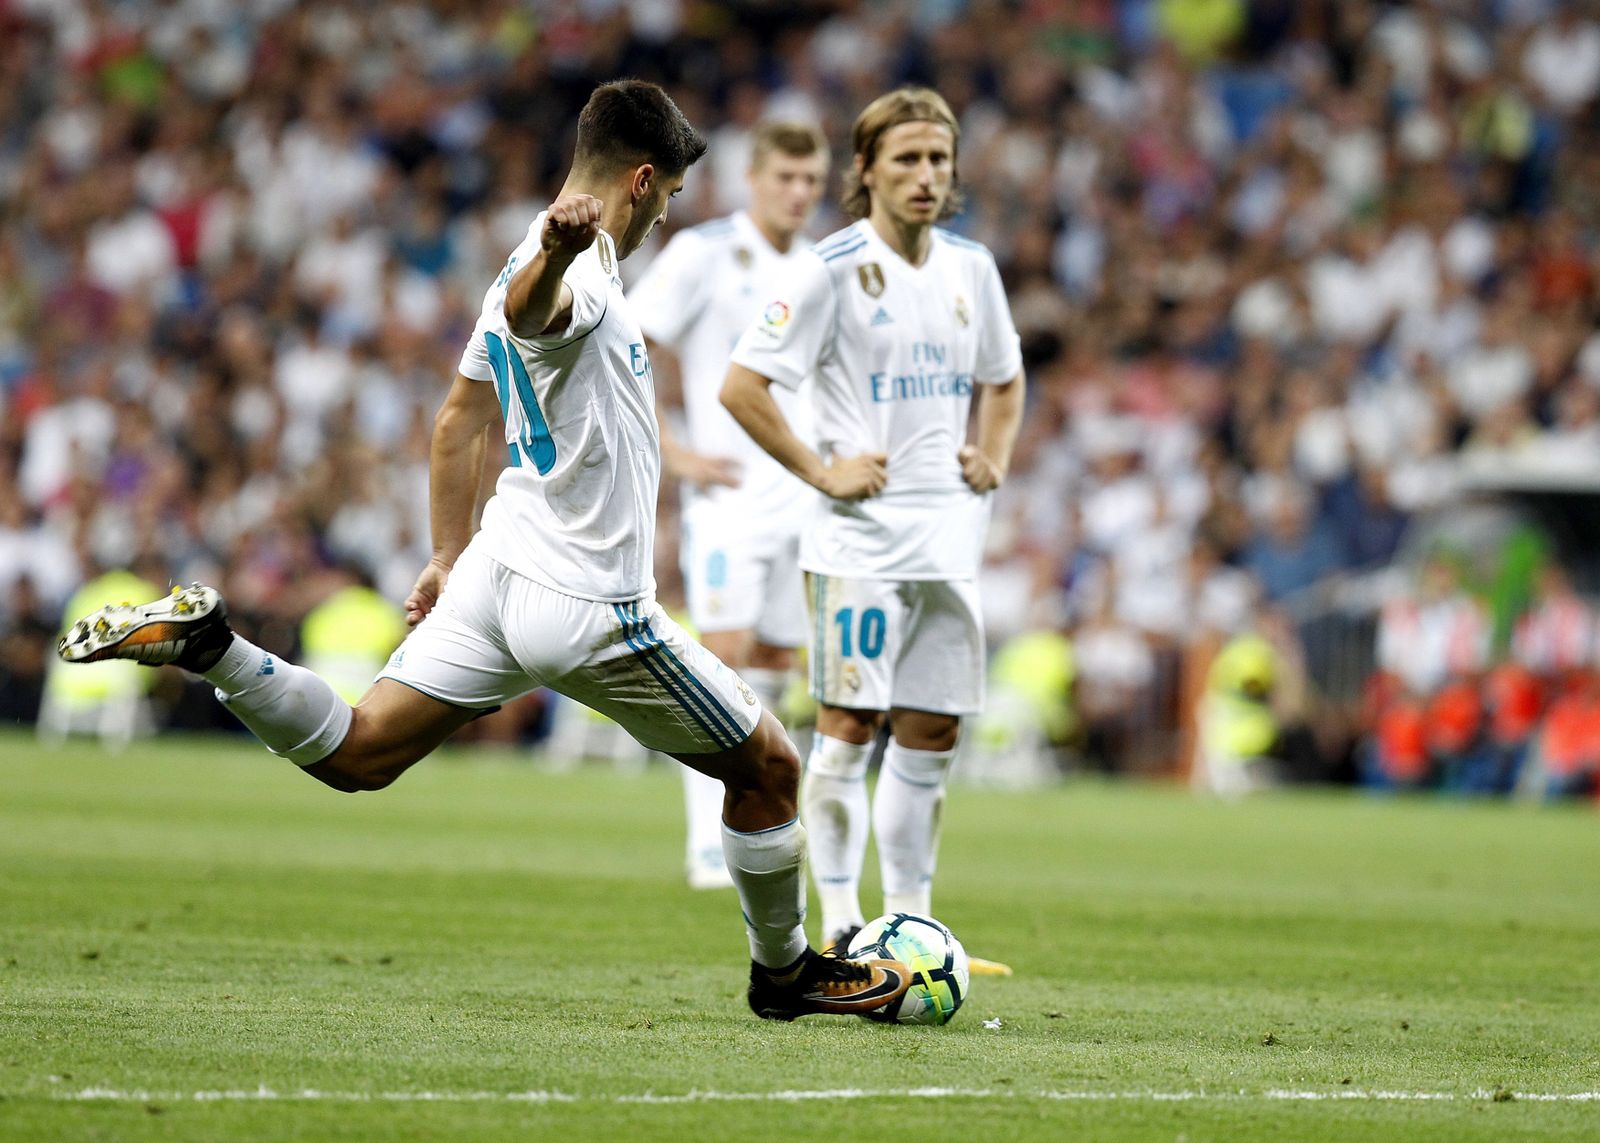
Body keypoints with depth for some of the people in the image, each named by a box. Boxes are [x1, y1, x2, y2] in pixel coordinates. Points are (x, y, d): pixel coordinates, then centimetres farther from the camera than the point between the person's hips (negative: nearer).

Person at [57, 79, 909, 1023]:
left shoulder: (547, 262, 15)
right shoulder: (576, 275, -17)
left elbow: (460, 420, 24)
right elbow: (527, 308, -43)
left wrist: (451, 556, 30)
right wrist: (559, 252, -65)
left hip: (498, 572, 9)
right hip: (590, 609, -9)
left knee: (354, 755, 7)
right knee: (770, 769, 7)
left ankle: (204, 641, -9)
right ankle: (785, 972, 22)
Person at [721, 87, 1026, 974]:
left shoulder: (970, 268, 11)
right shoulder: (833, 268, -8)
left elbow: (1003, 378, 28)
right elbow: (742, 386, -10)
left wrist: (994, 459, 11)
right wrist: (822, 472, -12)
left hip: (950, 536, 6)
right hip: (861, 535, -6)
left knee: (931, 735, 7)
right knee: (849, 727, -7)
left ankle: (909, 924, 14)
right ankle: (839, 926, -4)